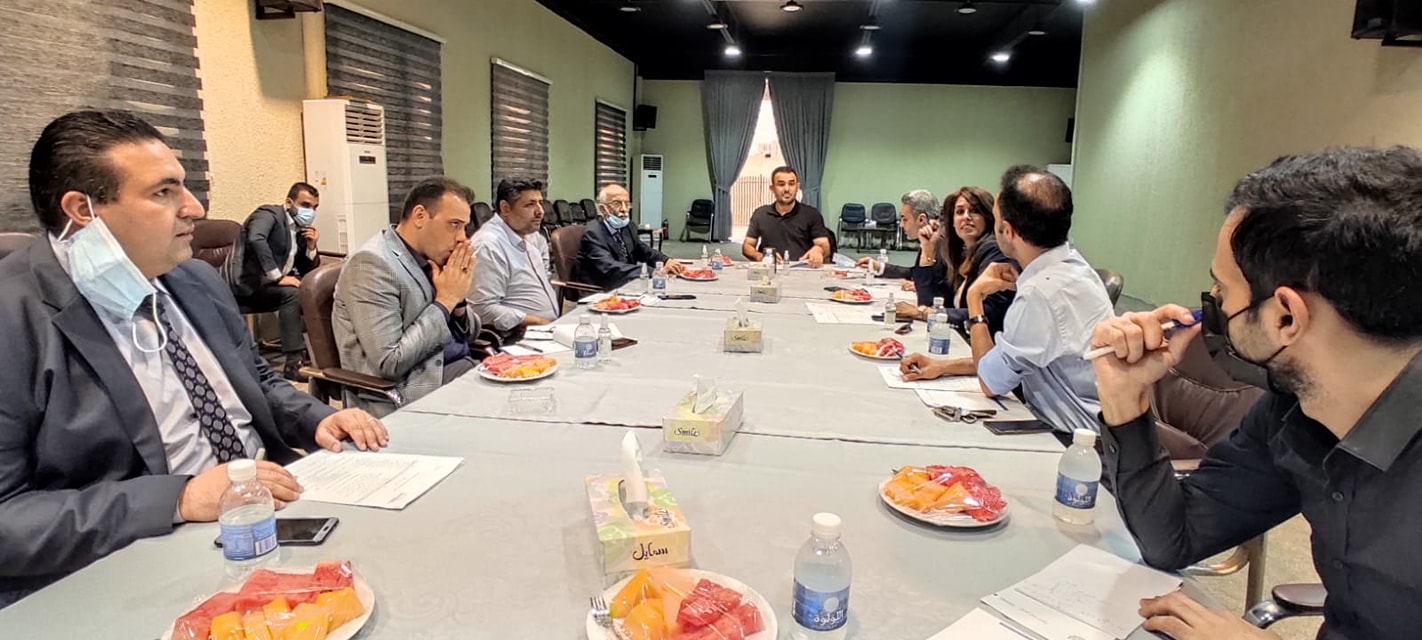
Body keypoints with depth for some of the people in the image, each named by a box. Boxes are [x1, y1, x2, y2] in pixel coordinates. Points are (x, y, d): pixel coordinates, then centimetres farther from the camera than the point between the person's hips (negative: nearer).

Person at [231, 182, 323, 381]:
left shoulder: (300, 228, 14)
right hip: (250, 284, -8)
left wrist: (311, 247, -3)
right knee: (292, 293, -31)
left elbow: (309, 271, 15)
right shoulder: (269, 214, -9)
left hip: (271, 284, 8)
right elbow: (256, 239, -31)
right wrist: (278, 277, -32)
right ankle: (293, 363, -34)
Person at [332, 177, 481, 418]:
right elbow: (389, 363, -21)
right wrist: (445, 301, -15)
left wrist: (458, 301, -5)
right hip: (409, 394, -8)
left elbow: (468, 335, 15)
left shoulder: (431, 259, 8)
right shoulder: (373, 264, -15)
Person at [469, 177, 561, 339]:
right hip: (522, 339, -9)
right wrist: (539, 322, -19)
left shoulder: (529, 234, 11)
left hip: (552, 328, 9)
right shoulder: (489, 246, -16)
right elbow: (485, 310, -22)